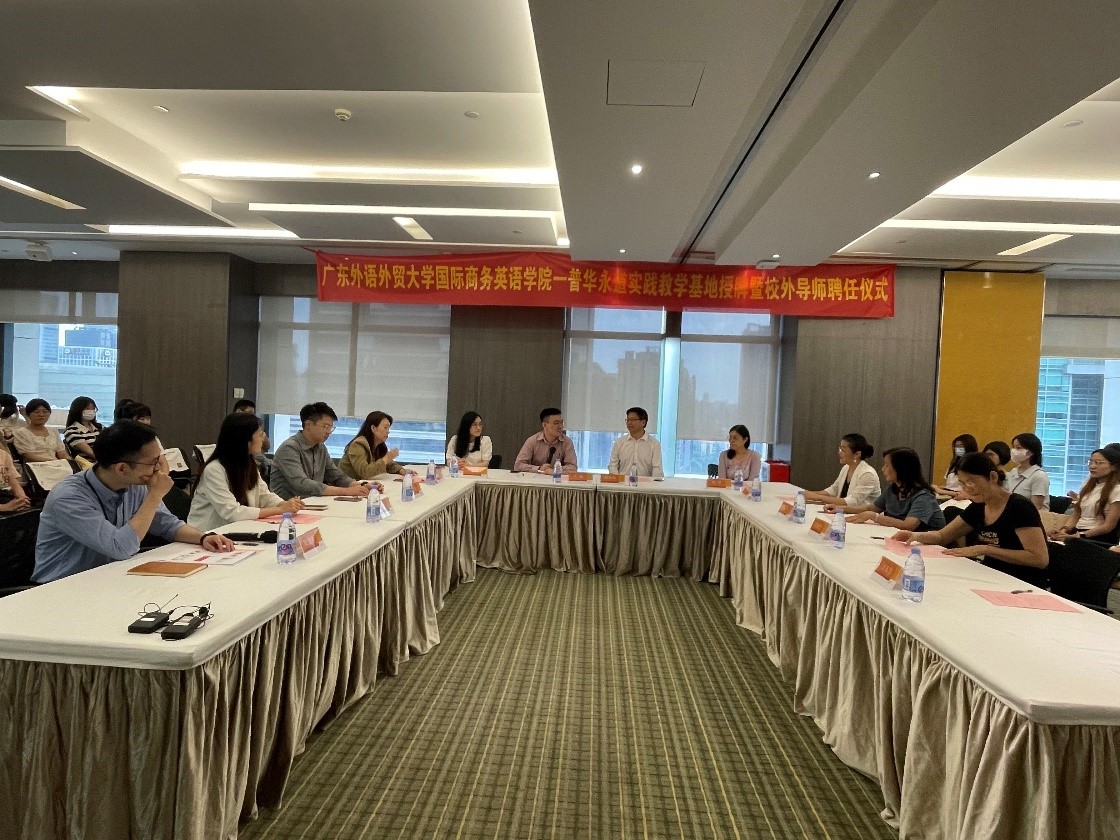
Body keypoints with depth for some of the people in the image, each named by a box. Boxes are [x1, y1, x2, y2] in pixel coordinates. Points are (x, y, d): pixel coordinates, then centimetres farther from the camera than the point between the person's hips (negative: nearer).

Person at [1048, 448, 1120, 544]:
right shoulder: (1089, 485, 19)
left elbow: (1108, 526, -9)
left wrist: (1077, 536, -20)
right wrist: (1064, 530, -7)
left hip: (1098, 538, -5)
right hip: (1077, 532, 6)